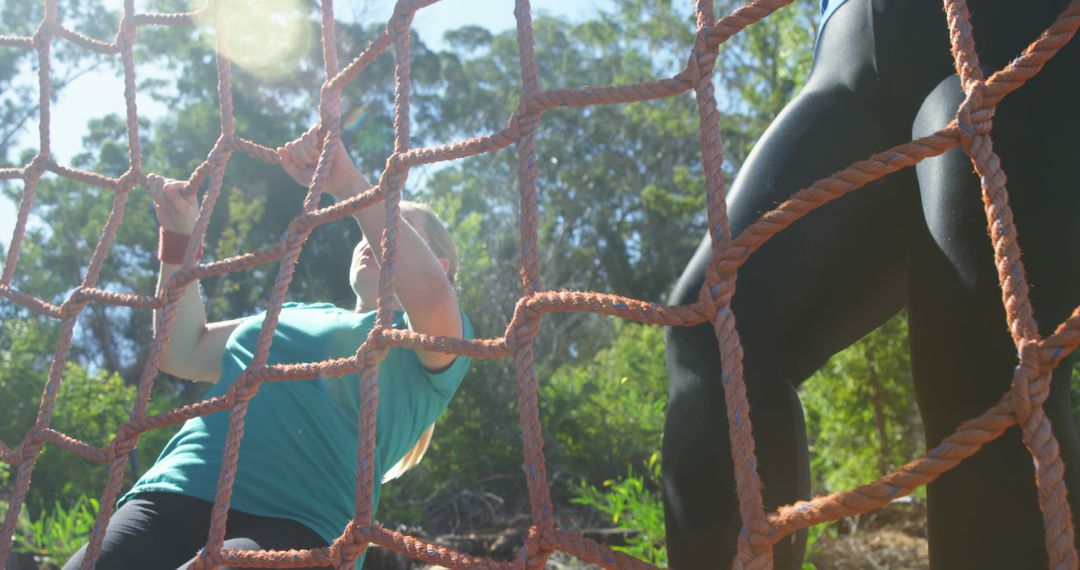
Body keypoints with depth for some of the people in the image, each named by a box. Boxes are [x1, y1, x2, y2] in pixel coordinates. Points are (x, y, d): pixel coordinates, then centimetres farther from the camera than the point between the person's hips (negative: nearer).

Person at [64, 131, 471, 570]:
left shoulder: (436, 338, 13)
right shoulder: (296, 316, 33)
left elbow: (432, 298, -12)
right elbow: (182, 353, 36)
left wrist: (348, 183, -12)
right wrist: (179, 239, 28)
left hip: (295, 523, -5)